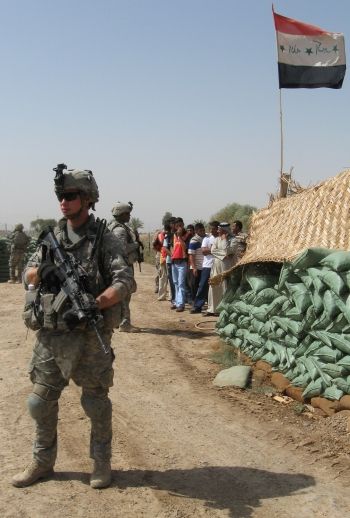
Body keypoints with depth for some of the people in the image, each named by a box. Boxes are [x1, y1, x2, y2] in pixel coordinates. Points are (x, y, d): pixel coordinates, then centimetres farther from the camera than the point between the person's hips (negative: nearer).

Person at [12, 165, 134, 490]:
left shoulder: (104, 240, -6)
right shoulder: (51, 237, 9)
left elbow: (125, 282, -15)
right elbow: (27, 277, 10)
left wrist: (91, 305, -28)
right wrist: (42, 270, -13)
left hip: (89, 335, -4)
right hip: (50, 334, 5)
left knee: (95, 402, 7)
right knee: (41, 401, 11)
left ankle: (101, 462, 25)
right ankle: (42, 462, 29)